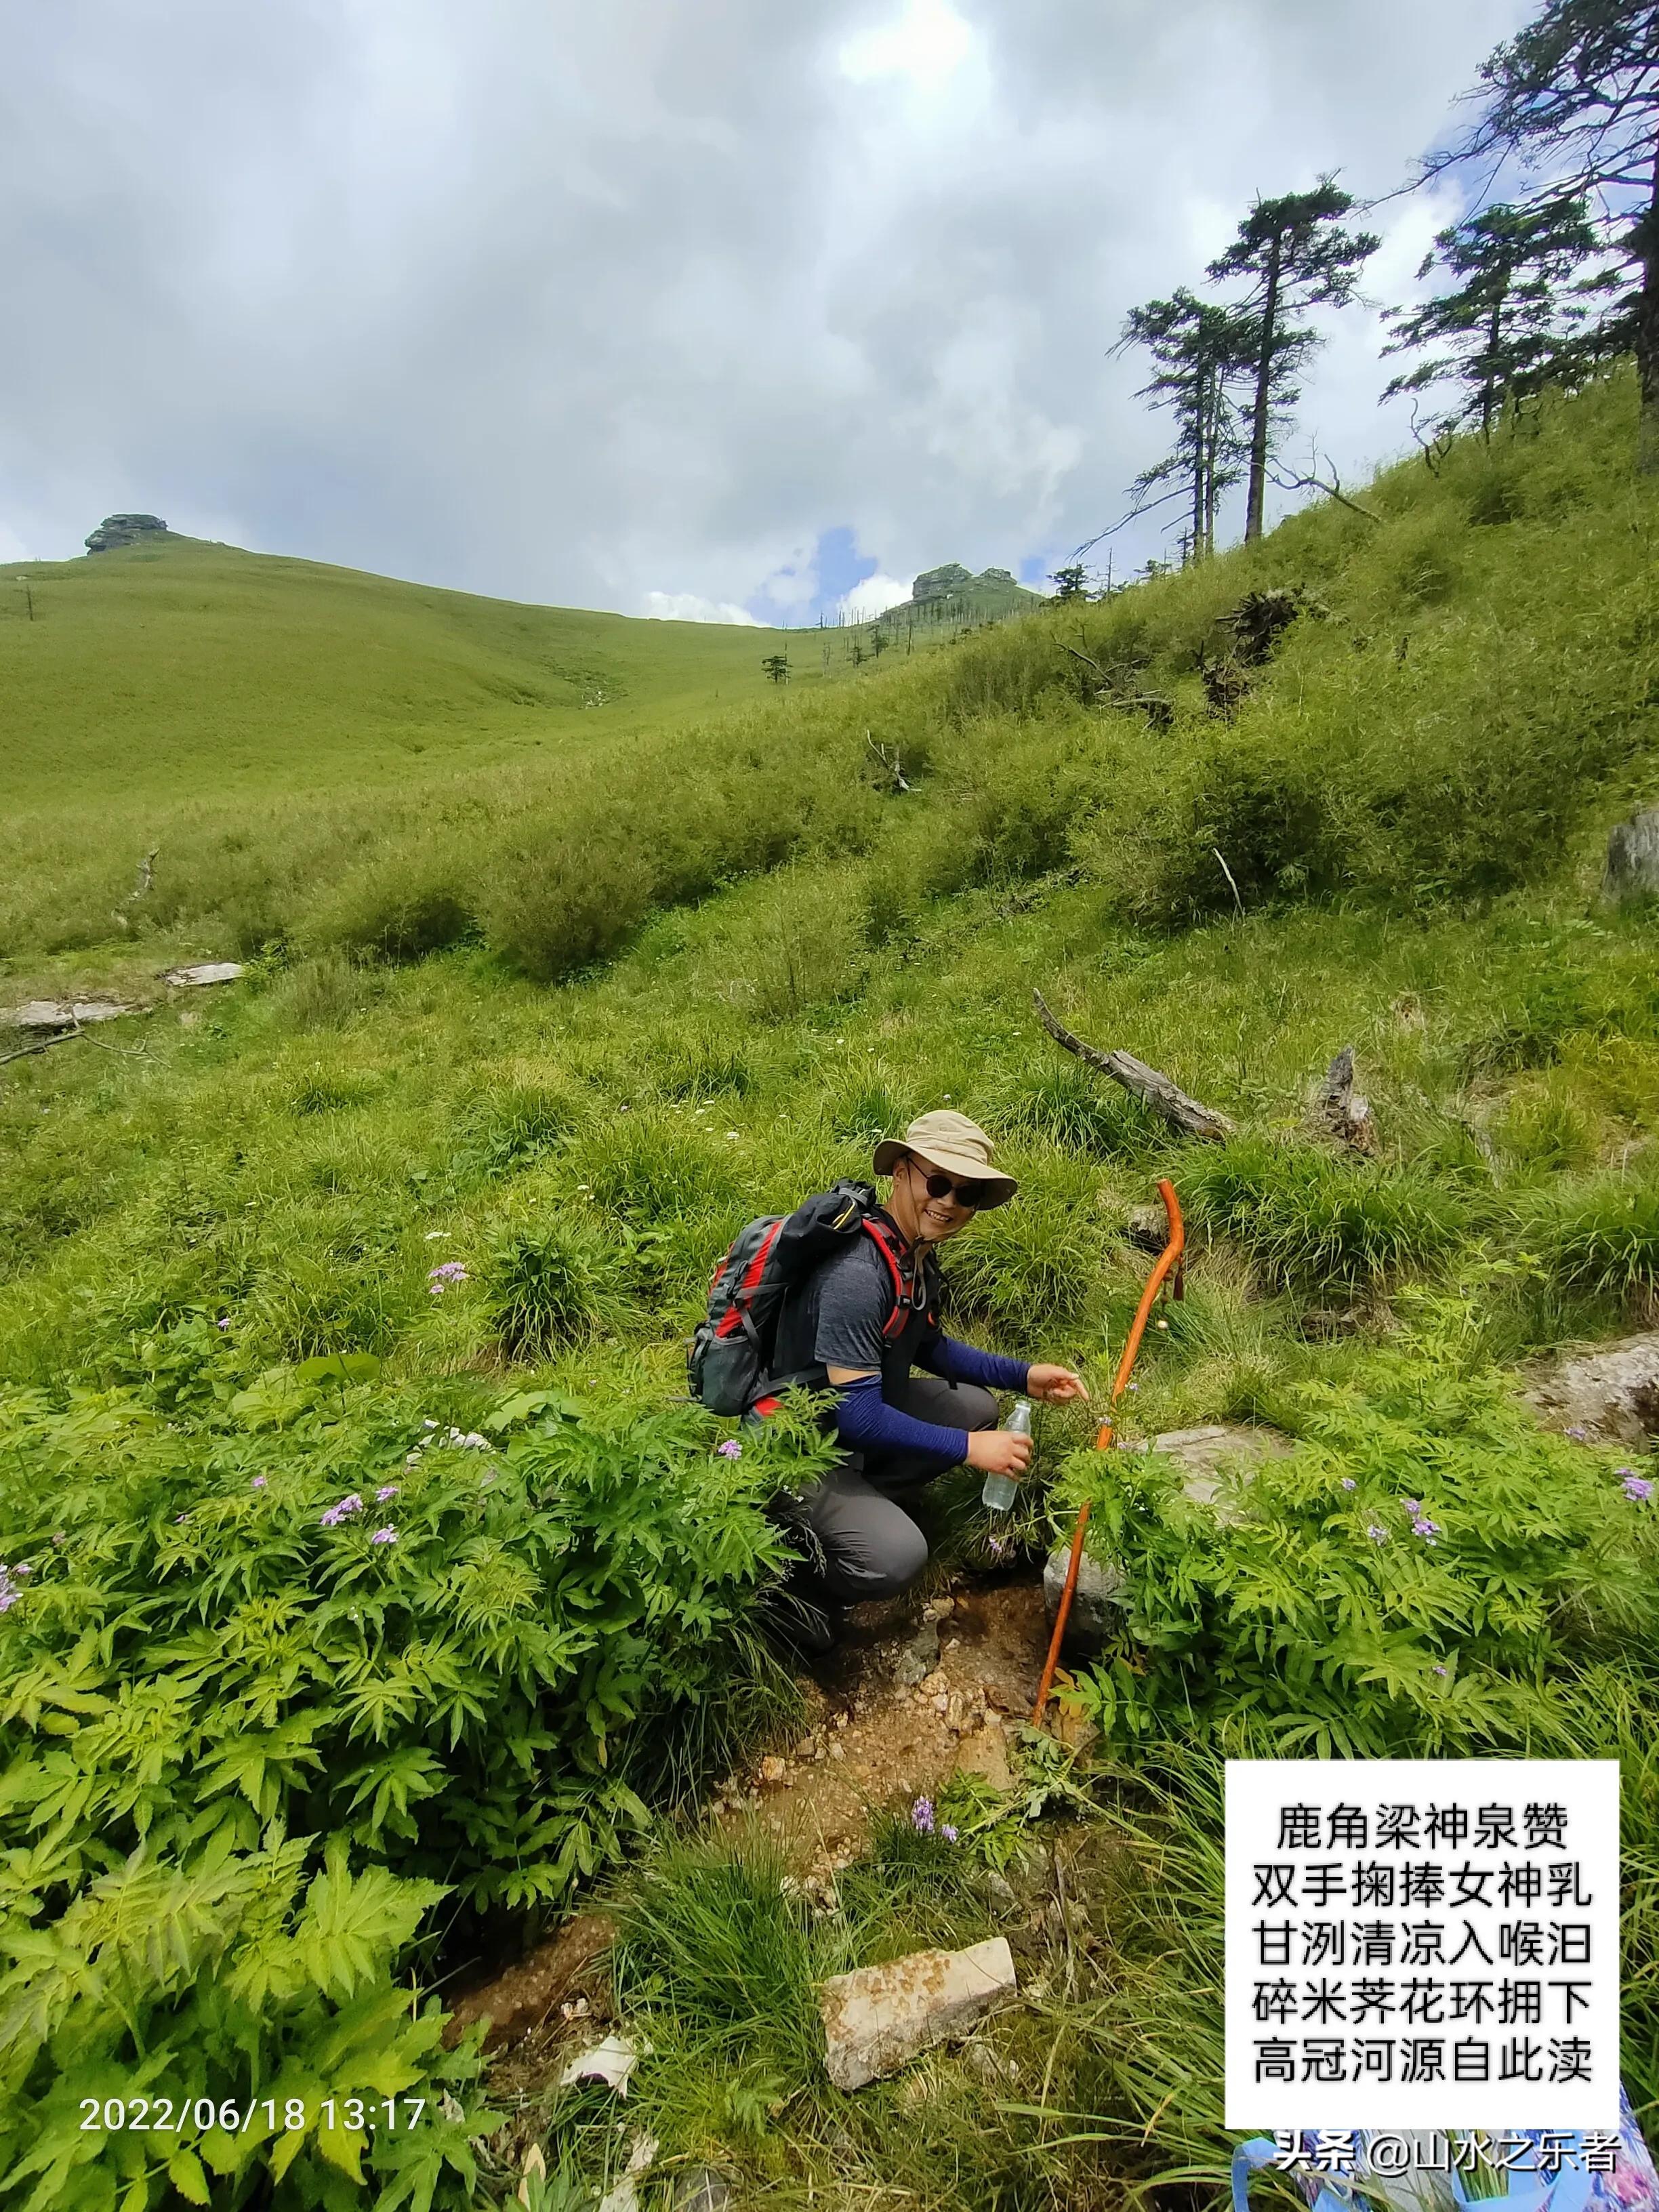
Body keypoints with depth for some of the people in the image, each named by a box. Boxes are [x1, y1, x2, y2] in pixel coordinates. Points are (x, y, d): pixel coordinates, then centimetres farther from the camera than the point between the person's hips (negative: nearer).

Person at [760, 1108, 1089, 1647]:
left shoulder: (918, 1256, -1)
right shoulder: (857, 1273, -31)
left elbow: (931, 1349, 15)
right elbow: (856, 1413, -30)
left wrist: (1024, 1376, 3)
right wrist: (967, 1448, -21)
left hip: (856, 1416, 9)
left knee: (975, 1406, 5)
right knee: (895, 1555, -25)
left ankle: (862, 1504, 10)